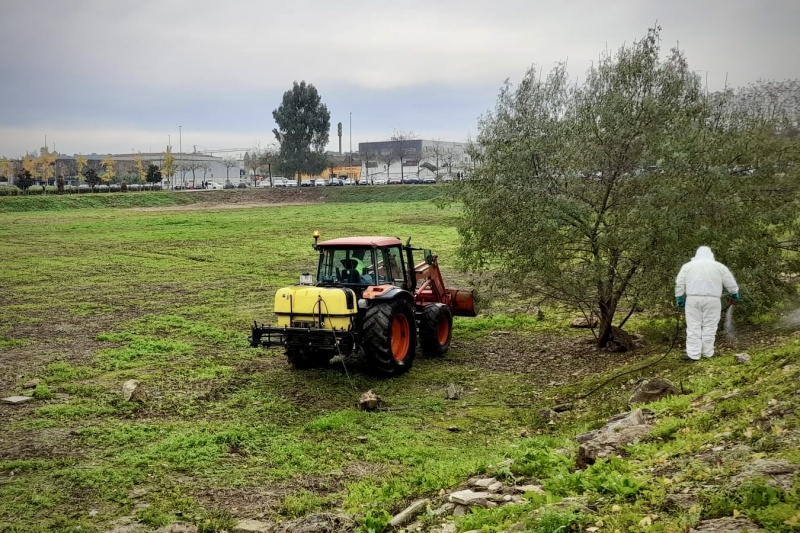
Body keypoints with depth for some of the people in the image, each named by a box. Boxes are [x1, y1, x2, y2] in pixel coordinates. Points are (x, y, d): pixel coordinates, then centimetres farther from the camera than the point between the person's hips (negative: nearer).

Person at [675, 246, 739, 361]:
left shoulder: (687, 266, 7)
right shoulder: (719, 266, 6)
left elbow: (679, 284, 3)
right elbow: (730, 283, 10)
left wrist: (679, 298, 10)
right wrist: (734, 294, 26)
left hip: (693, 299, 1)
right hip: (712, 300, 0)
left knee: (693, 327, 2)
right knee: (709, 327, 6)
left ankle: (693, 355, 0)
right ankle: (708, 353, 9)